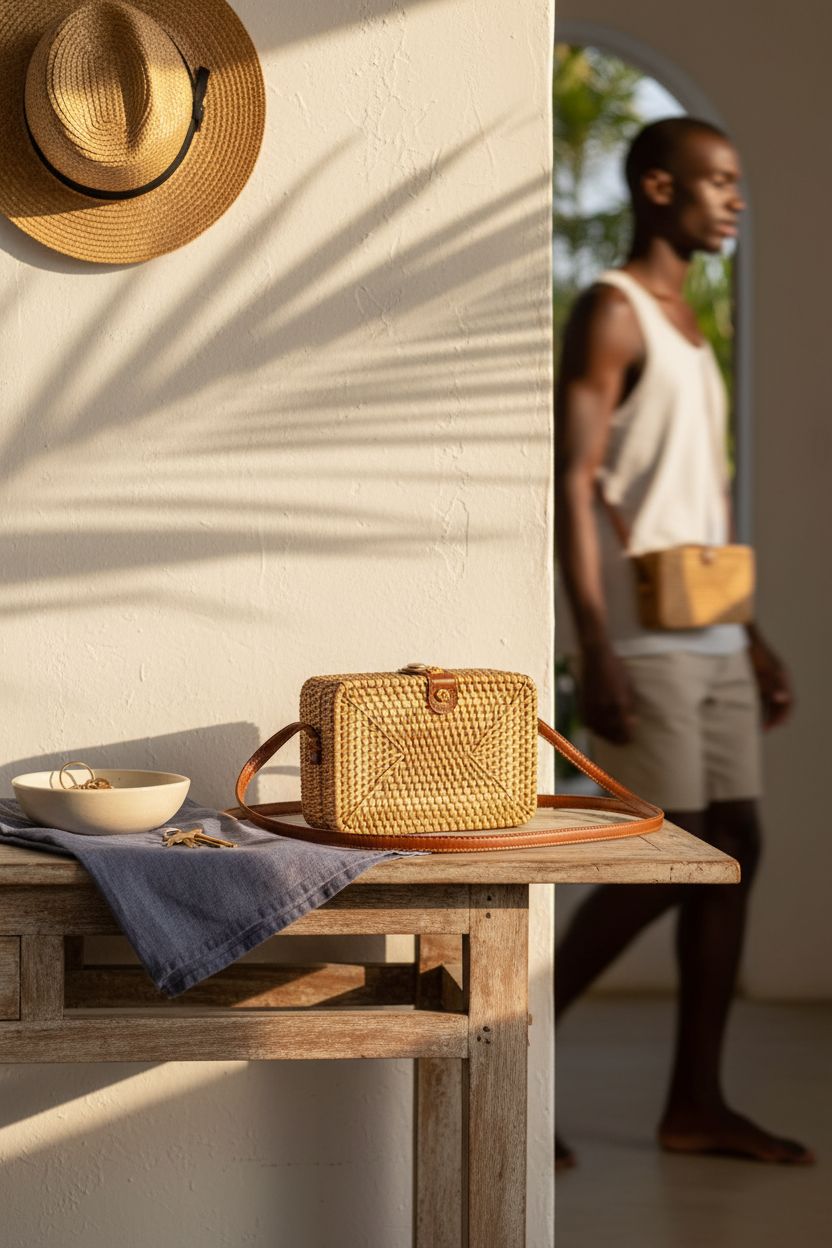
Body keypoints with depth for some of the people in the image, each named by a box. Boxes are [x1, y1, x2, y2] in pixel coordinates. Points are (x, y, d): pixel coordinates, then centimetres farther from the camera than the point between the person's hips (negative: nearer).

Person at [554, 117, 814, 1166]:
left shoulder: (684, 323, 20)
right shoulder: (611, 311, -7)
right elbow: (573, 484, -15)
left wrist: (752, 639, 19)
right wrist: (594, 648, -22)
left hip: (710, 638, 9)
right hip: (642, 638, -9)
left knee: (733, 848, 5)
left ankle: (695, 1103, 11)